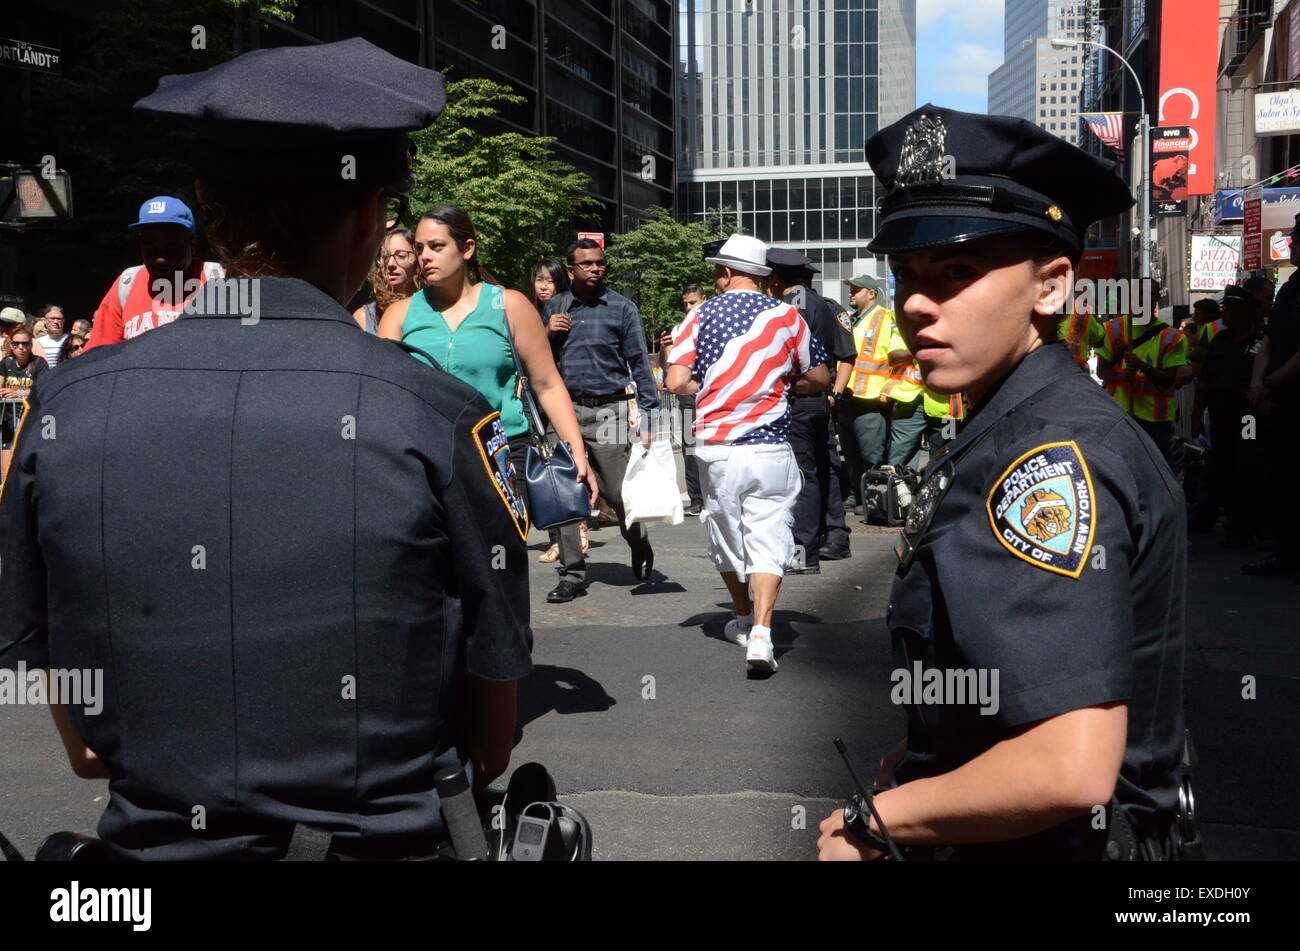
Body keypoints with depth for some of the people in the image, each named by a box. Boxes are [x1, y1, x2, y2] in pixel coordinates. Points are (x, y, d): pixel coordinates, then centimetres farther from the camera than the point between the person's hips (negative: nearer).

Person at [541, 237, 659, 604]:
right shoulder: (554, 308, 11)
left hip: (608, 412, -3)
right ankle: (572, 575, 9)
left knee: (619, 493, -2)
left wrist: (646, 417, -8)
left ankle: (639, 545, 29)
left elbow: (639, 363, 0)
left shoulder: (621, 308, 1)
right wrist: (548, 333, -3)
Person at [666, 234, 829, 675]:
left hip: (716, 447, 1)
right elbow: (821, 378, 9)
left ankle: (744, 619, 35)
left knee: (726, 537, 18)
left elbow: (676, 381, -5)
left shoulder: (702, 315, 1)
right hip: (770, 448, -1)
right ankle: (760, 634, -16)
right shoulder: (787, 316, 3)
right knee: (768, 541, 0)